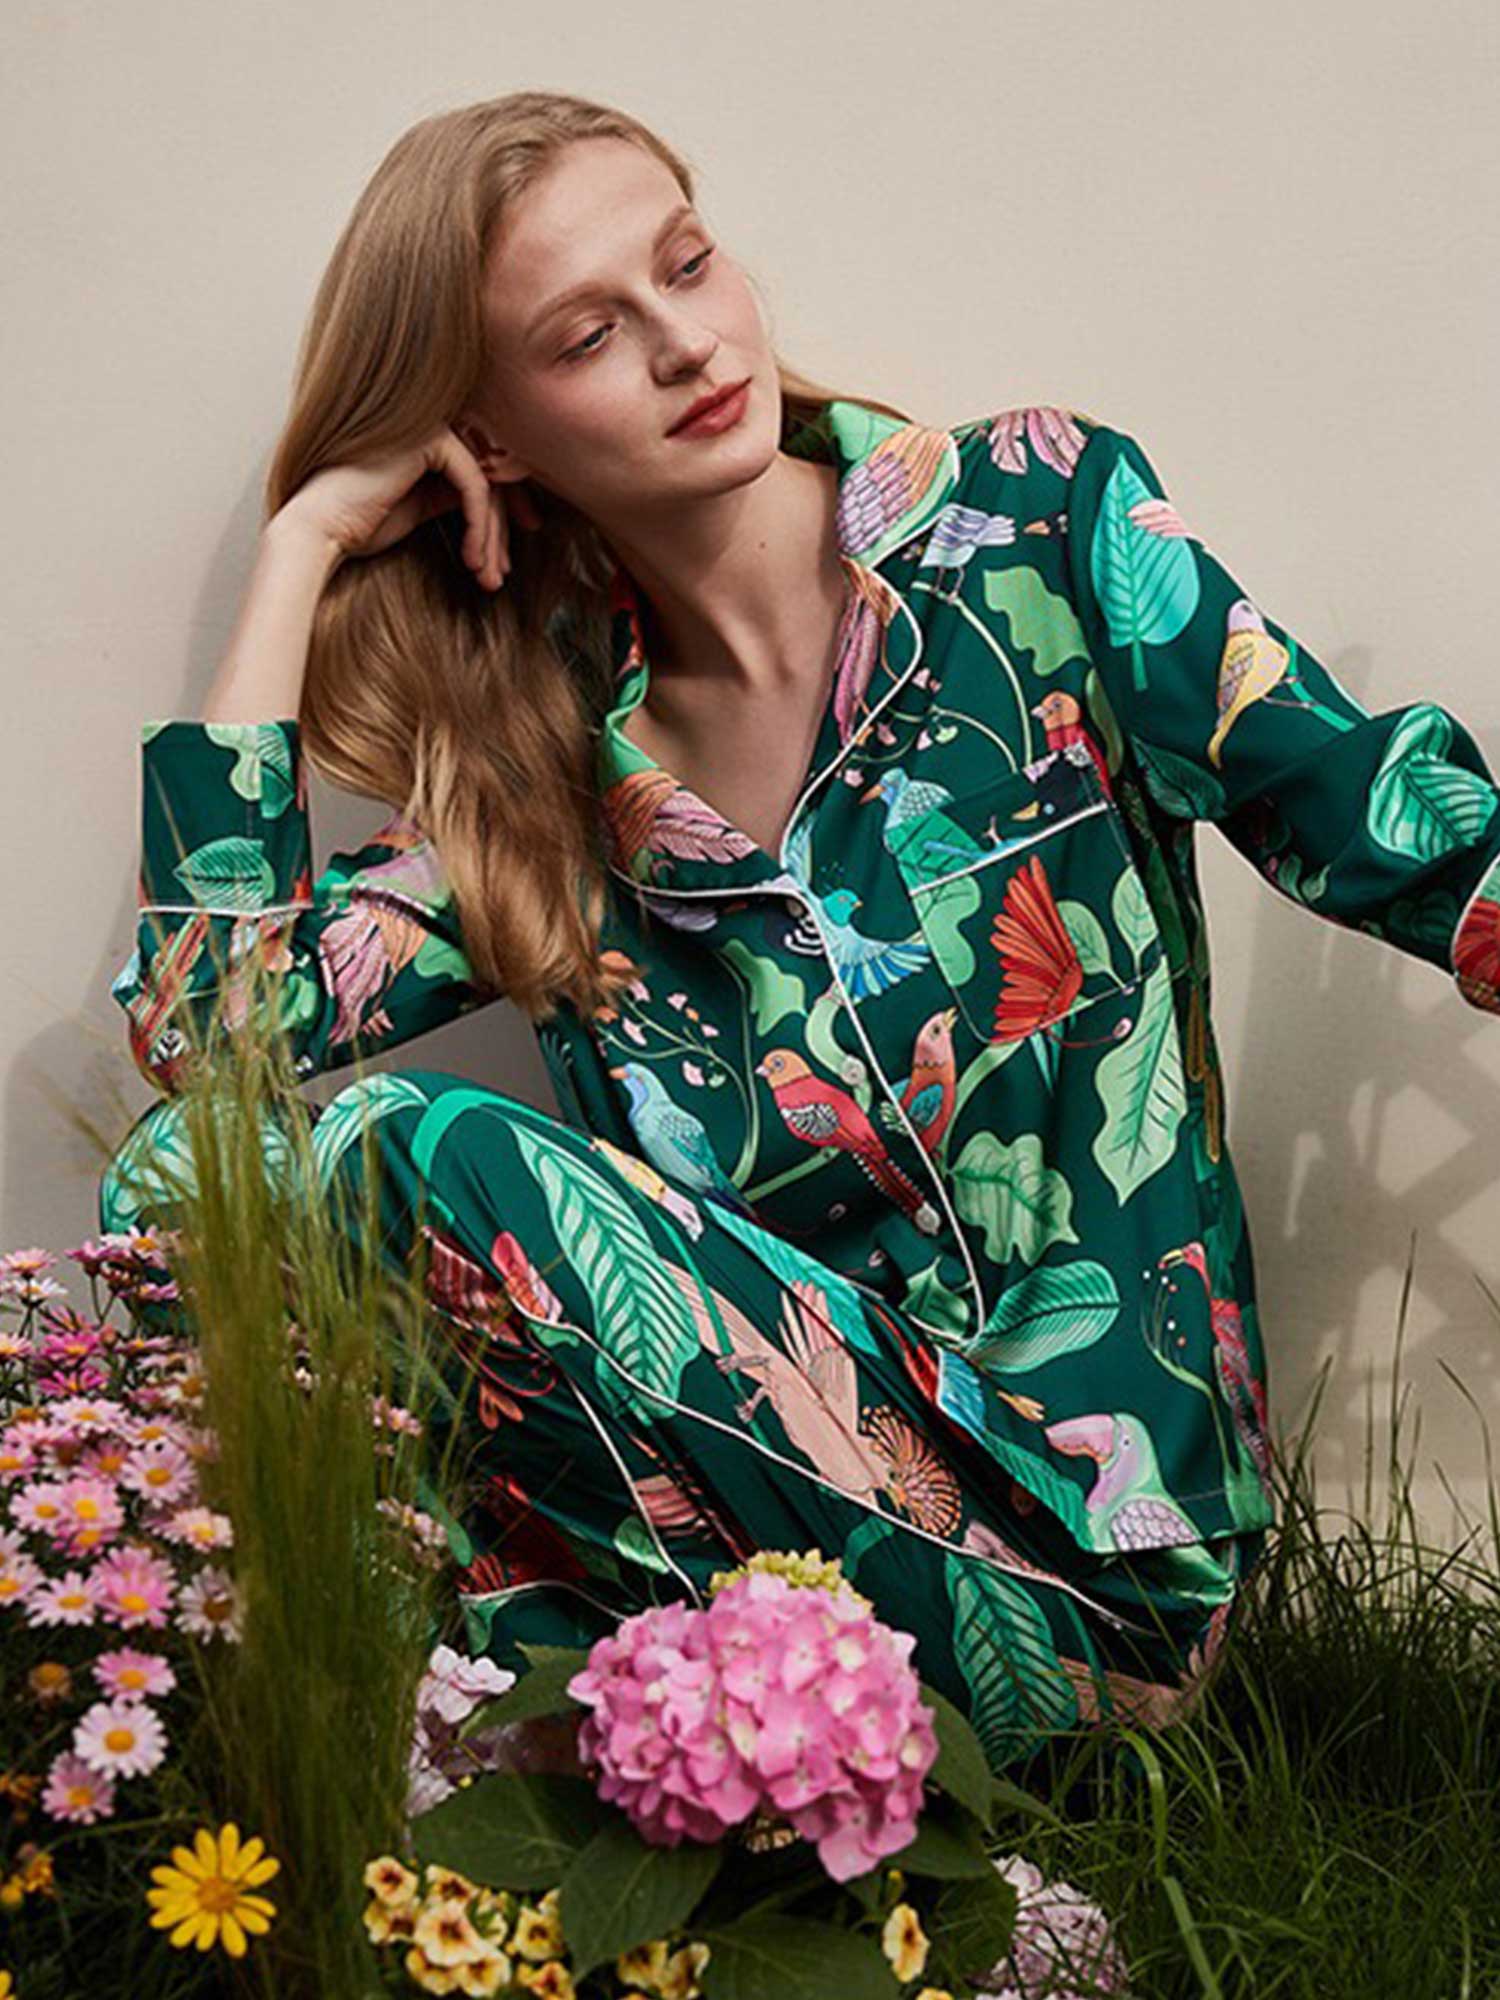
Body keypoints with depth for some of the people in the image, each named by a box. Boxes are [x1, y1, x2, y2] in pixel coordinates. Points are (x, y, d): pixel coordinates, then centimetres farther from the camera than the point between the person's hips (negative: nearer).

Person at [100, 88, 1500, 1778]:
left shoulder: (1032, 518, 1)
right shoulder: (550, 782, 7)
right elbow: (204, 1025, -5)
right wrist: (305, 545, 0)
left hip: (1078, 1552, -3)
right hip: (767, 1495, 3)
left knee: (404, 1146, -22)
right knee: (188, 1179, -15)